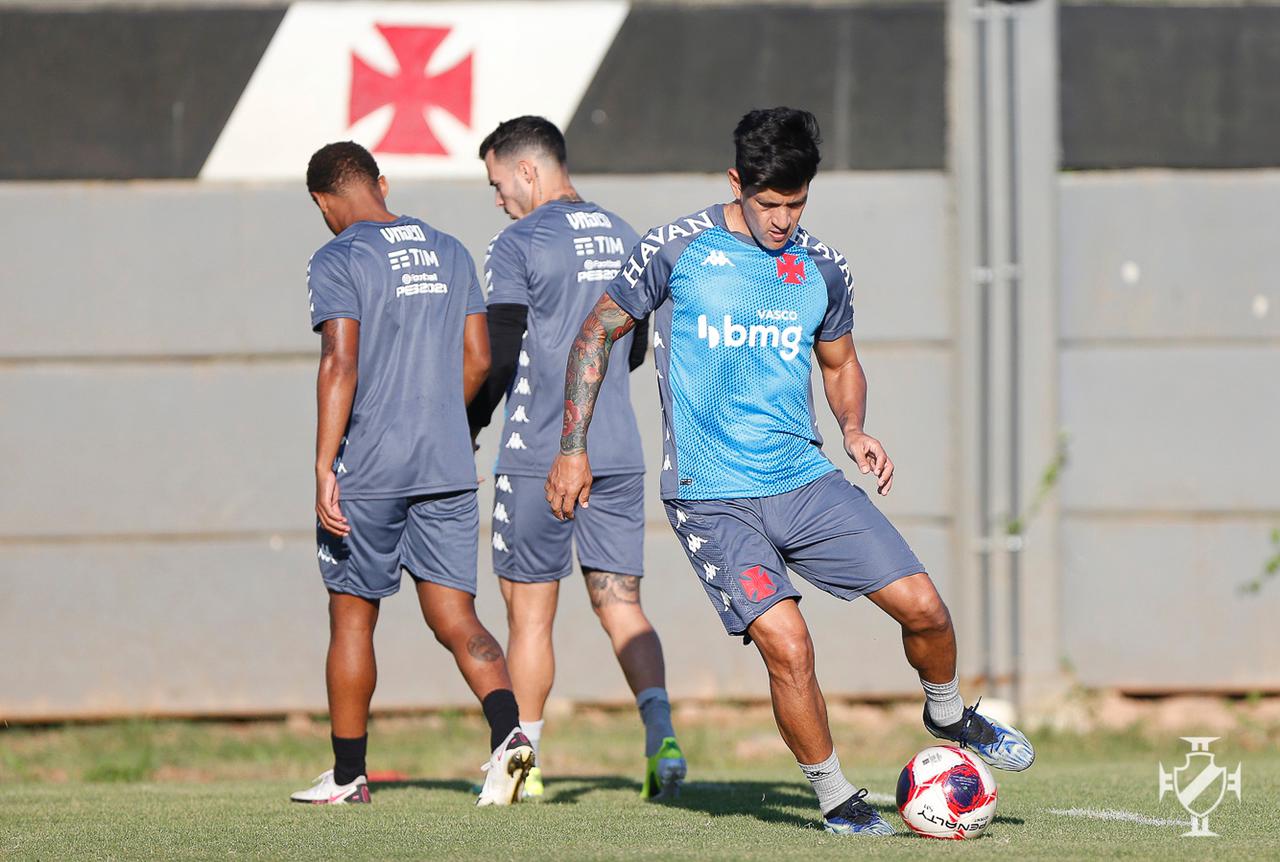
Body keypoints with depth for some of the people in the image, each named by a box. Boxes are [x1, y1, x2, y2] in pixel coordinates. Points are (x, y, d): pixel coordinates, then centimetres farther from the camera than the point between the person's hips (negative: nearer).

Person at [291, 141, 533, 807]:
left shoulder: (337, 261, -6)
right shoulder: (450, 252, 12)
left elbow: (340, 364, -16)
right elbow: (477, 359, 12)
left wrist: (323, 469, -18)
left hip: (367, 473, -4)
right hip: (449, 468, 4)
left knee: (352, 617, 10)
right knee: (456, 620, 2)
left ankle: (348, 775, 18)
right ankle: (508, 729, -23)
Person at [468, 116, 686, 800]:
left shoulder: (517, 244, -9)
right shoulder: (621, 236, 12)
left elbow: (498, 357, -13)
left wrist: (466, 429, 1)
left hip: (540, 455, -5)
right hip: (618, 453, 5)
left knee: (529, 610, 3)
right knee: (620, 603, 6)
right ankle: (661, 735, -14)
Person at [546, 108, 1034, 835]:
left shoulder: (823, 269, 7)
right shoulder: (678, 250, -5)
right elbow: (599, 332, 6)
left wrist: (855, 430, 4)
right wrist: (574, 447, 2)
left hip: (805, 481, 4)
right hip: (712, 499, -4)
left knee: (922, 605, -4)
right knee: (788, 645, -19)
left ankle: (949, 716, 28)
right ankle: (835, 797, 2)